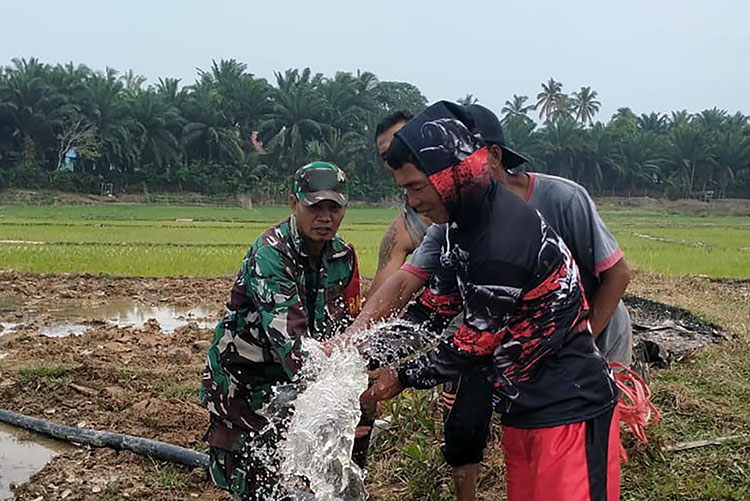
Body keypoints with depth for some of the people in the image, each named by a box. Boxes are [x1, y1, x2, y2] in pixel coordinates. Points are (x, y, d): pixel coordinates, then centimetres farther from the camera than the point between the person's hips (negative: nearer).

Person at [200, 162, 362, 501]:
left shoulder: (343, 256, -2)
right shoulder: (270, 253, -25)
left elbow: (346, 325, -1)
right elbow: (288, 335, -35)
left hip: (289, 373, 6)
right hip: (243, 374, -6)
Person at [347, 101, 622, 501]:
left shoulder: (502, 246, -28)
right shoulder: (459, 220, 1)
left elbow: (471, 347, -16)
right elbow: (435, 310, 7)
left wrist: (402, 378, -3)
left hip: (569, 411, -9)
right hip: (524, 408, 9)